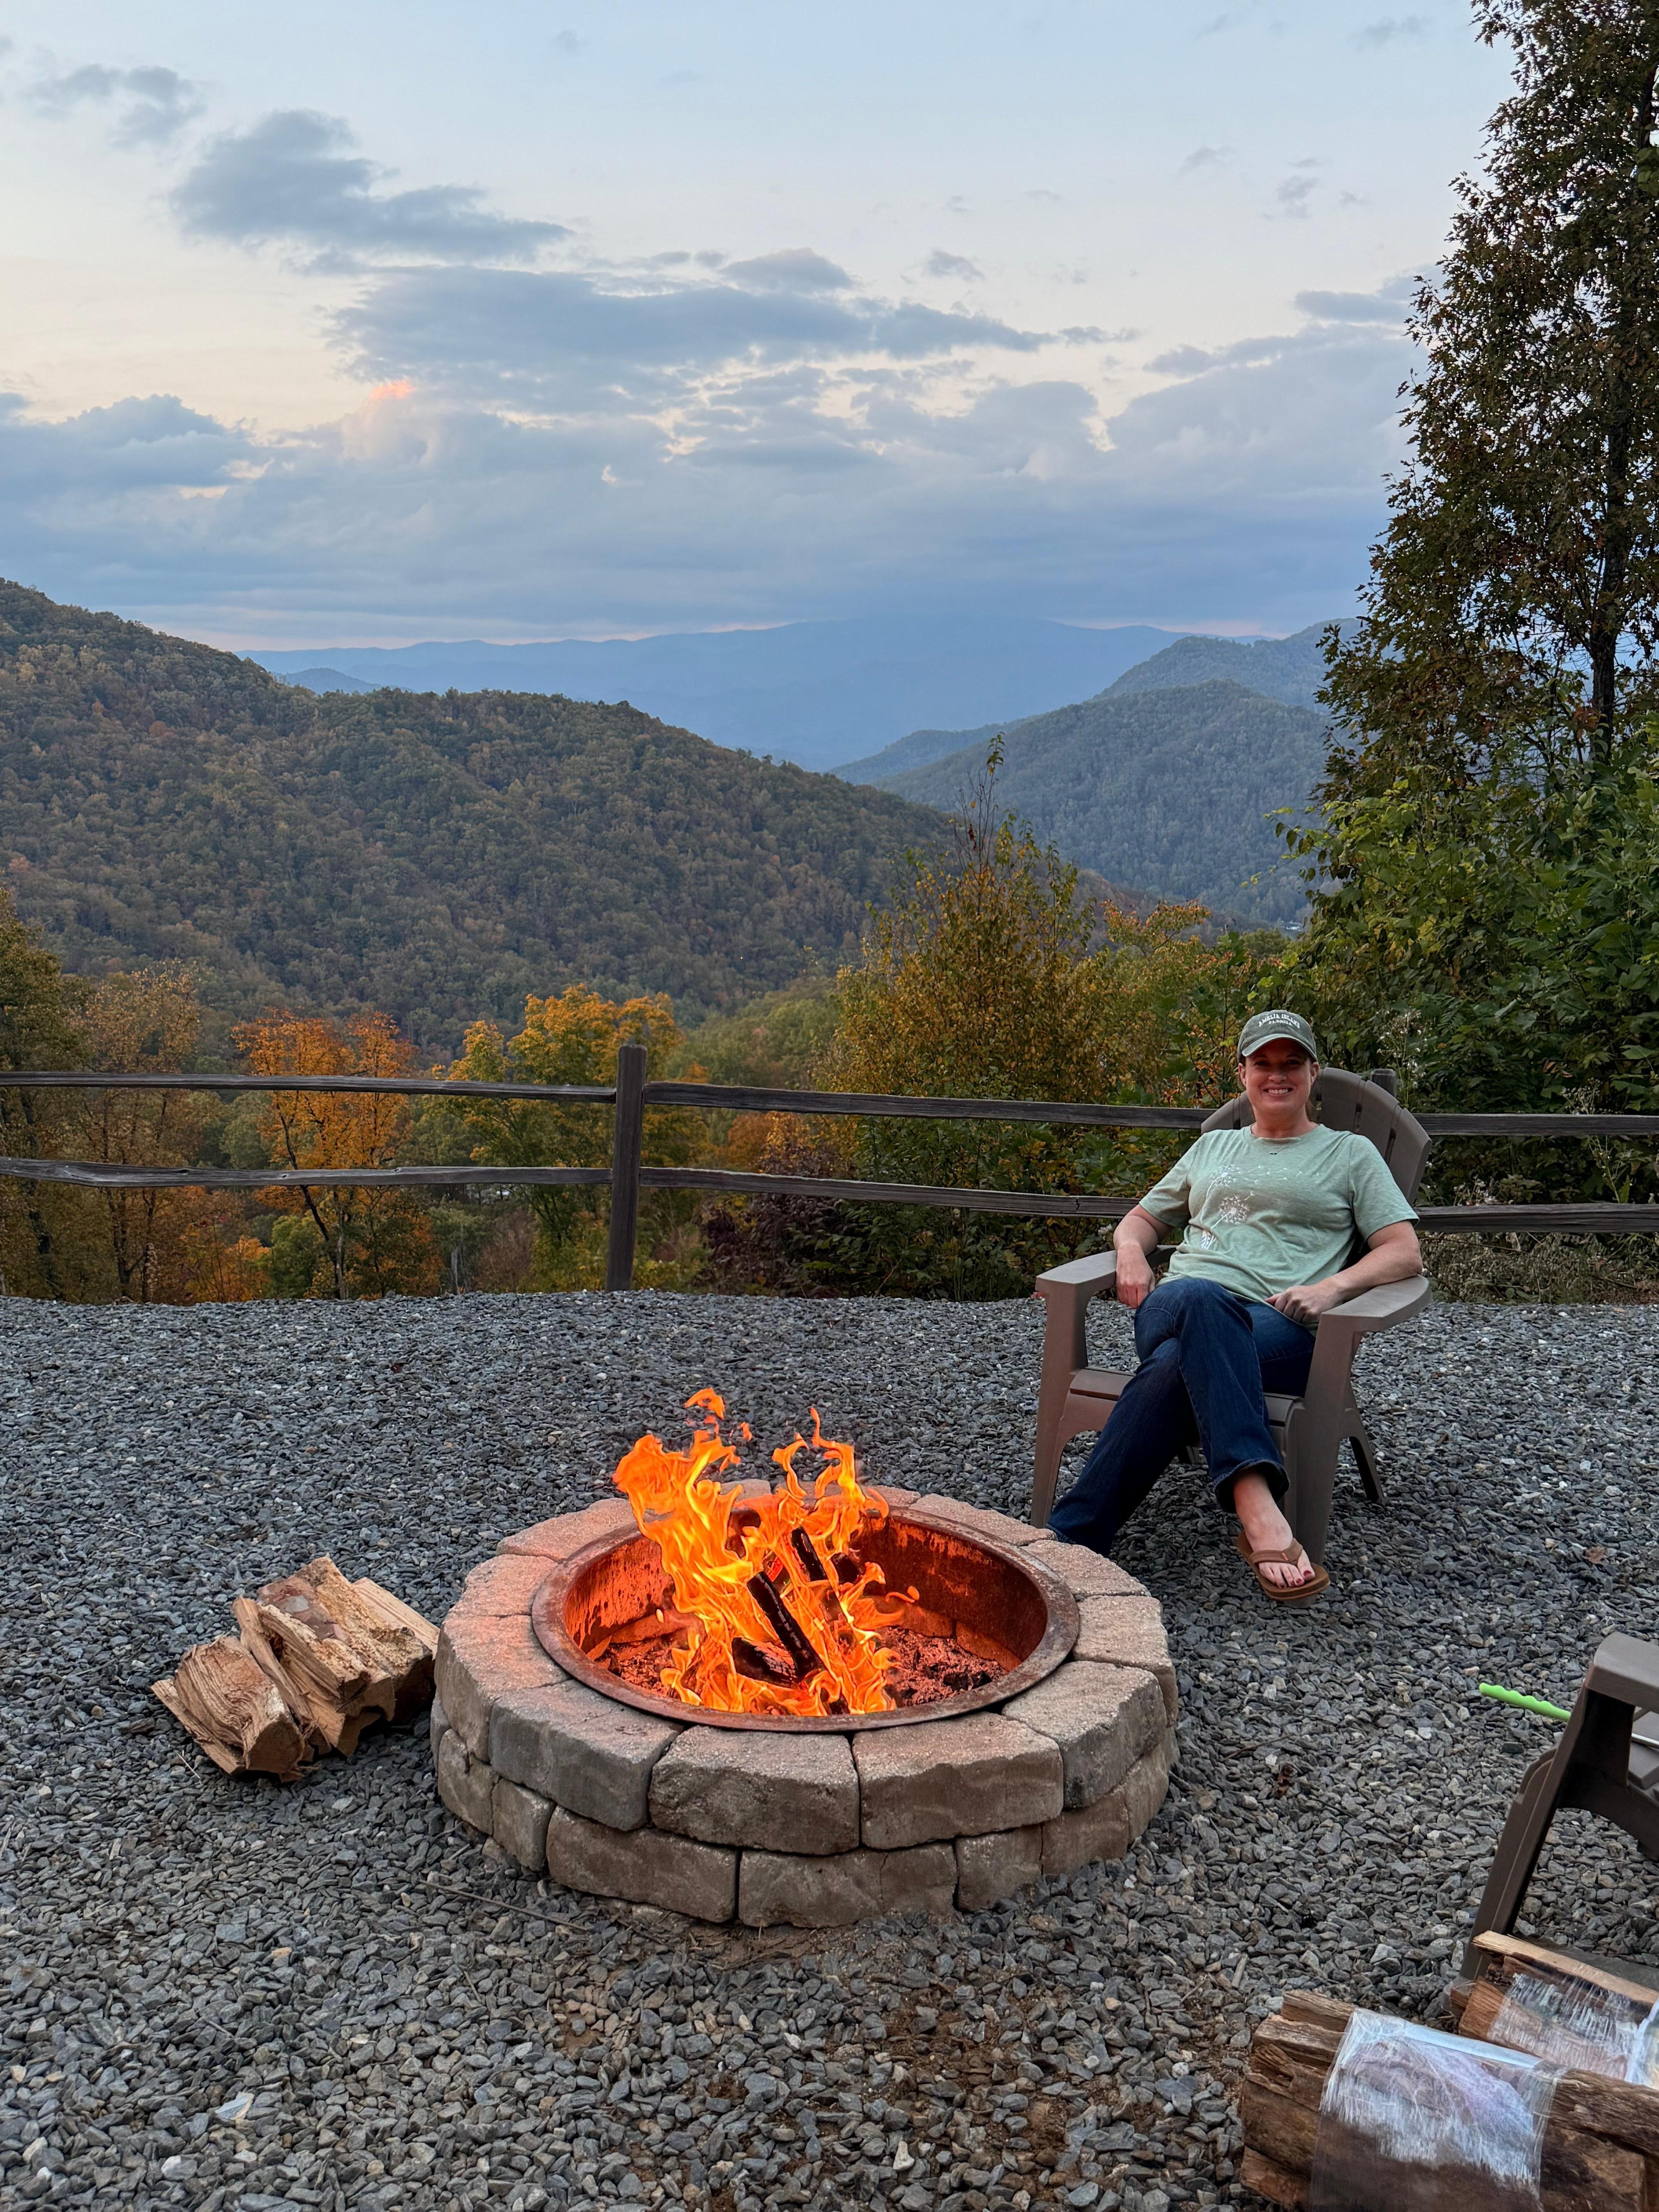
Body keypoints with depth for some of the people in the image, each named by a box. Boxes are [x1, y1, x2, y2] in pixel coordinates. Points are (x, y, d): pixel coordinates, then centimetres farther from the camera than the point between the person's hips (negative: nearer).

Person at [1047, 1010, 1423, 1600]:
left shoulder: (1349, 1153, 22)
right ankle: (1258, 1509, -55)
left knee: (1175, 1366, -41)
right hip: (1173, 1308, 2)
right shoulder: (1213, 1147, 33)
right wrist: (1131, 1251, 10)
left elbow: (1406, 1253, 11)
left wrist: (1333, 1288, -10)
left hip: (1282, 1328, -2)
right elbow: (1143, 1218, 37)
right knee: (1199, 1298, -42)